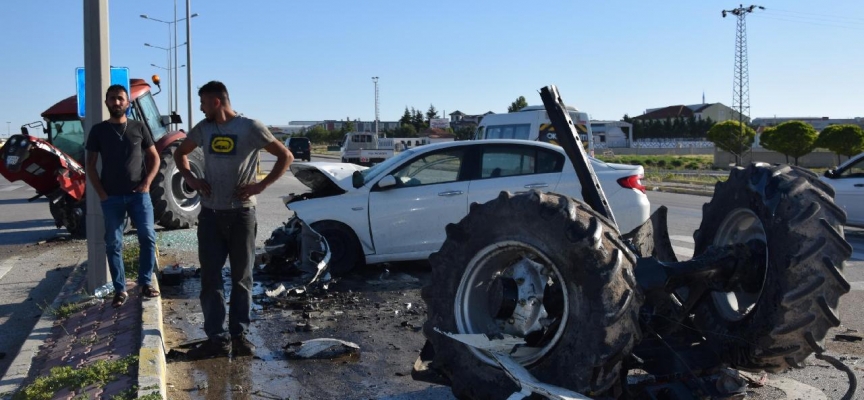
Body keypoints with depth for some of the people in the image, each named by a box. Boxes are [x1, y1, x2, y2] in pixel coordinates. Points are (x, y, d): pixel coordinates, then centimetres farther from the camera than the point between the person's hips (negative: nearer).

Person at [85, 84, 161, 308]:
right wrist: (101, 194, -4)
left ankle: (145, 283, 10)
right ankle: (120, 290, 10)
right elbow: (90, 166, 6)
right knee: (113, 244, 2)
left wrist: (147, 182, -5)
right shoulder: (98, 130, 4)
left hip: (138, 194, 0)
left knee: (148, 237, -4)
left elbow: (154, 158, 10)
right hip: (112, 198, 0)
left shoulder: (138, 128, 6)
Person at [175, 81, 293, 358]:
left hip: (241, 213, -4)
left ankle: (240, 335, 14)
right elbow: (180, 153, 23)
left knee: (242, 277, 5)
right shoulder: (203, 129, 8)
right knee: (210, 277, 1)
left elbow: (285, 156, -3)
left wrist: (261, 185, -11)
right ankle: (217, 338, 6)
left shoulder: (250, 128, -6)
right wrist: (191, 179, 5)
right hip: (210, 214, 4)